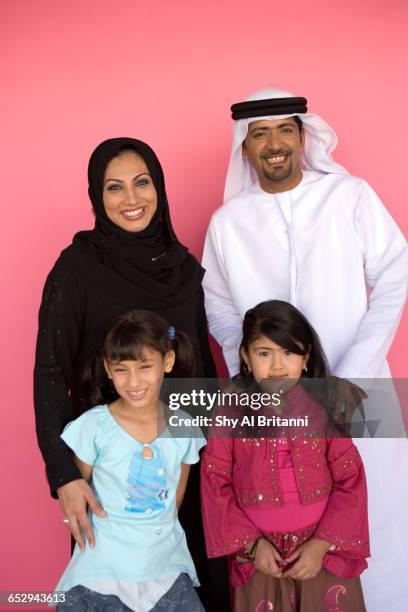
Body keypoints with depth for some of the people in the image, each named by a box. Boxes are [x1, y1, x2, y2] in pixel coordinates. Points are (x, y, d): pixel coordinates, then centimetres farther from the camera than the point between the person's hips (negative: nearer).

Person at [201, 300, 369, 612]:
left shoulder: (325, 409, -7)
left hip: (323, 548, 0)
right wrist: (251, 543, -9)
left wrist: (323, 543, -12)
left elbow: (350, 481, -5)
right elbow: (216, 484, -5)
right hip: (259, 552, 0)